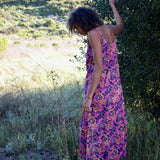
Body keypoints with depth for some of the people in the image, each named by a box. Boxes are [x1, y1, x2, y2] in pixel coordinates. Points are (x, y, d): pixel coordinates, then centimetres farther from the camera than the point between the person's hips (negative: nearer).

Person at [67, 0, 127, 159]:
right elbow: (120, 25, 33)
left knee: (94, 129, 1)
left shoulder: (94, 34, -17)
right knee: (111, 126, 16)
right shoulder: (109, 29, 6)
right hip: (113, 87, 8)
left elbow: (99, 67, -23)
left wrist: (89, 96, -22)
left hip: (98, 88, -8)